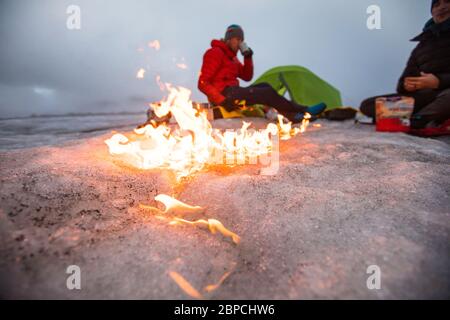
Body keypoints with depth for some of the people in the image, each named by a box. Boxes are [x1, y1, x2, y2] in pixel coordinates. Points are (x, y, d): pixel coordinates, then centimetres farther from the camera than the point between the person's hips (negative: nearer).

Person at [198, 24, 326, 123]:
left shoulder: (231, 57, 19)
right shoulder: (216, 53, -9)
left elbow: (247, 77, 18)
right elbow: (203, 83, -17)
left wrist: (248, 57, 3)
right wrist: (223, 100, -24)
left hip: (231, 92, 9)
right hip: (224, 93, -9)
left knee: (265, 87, 2)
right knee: (266, 93, -15)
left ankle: (291, 115, -8)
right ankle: (305, 110, -5)